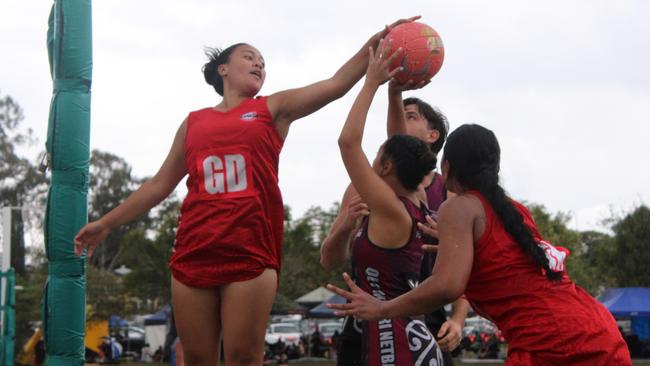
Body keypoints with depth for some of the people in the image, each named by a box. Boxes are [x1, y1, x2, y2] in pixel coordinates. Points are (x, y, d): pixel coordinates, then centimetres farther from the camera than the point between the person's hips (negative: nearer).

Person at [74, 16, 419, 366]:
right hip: (193, 253, 2)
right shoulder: (194, 122, 18)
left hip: (251, 253, -2)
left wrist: (378, 39, -11)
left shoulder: (272, 109, 13)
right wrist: (107, 223, 23)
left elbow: (336, 84, 1)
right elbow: (160, 184, 23)